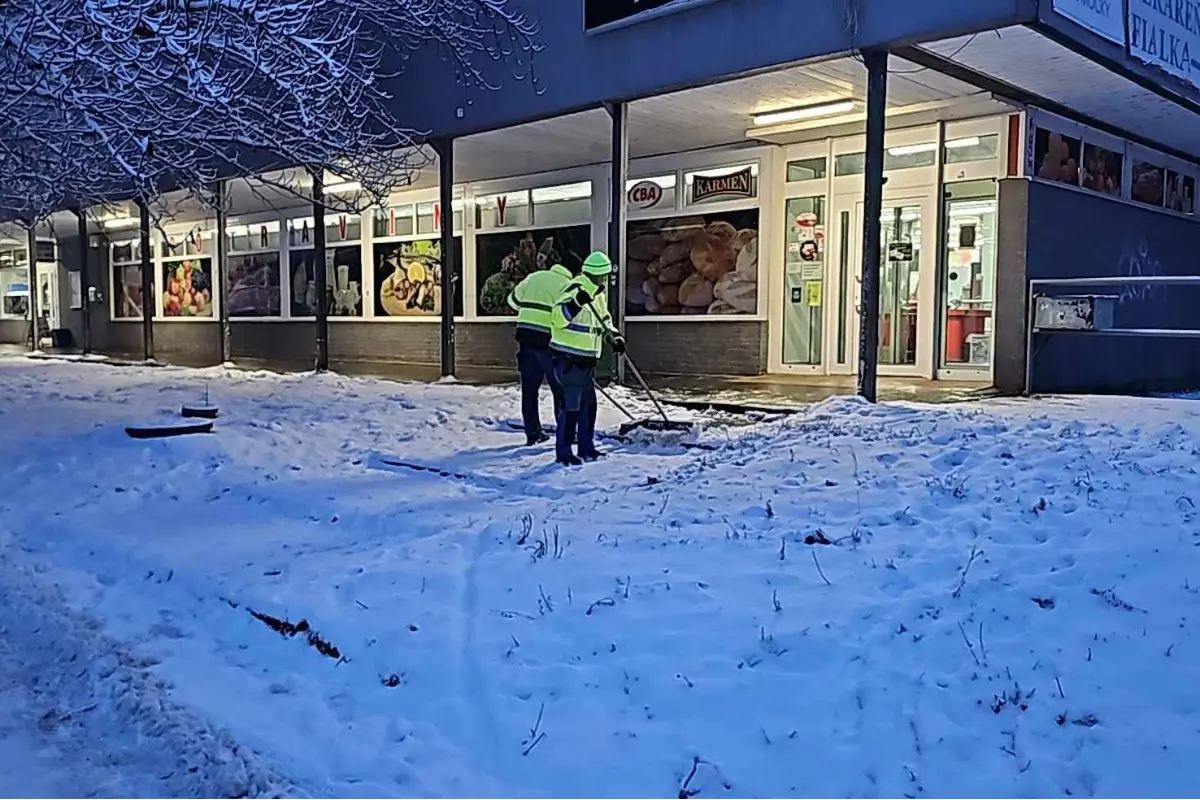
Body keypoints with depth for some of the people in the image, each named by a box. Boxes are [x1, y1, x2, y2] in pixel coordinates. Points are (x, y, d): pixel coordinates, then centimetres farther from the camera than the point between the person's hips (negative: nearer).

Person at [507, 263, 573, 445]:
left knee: (529, 388, 11)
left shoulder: (533, 277, 15)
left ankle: (532, 433, 14)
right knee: (560, 389, 6)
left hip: (525, 336, 4)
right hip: (548, 341, -4)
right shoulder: (566, 285, 1)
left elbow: (513, 300, 21)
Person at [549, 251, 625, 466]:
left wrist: (615, 336, 15)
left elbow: (604, 318, 29)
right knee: (571, 406, -7)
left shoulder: (599, 292, 13)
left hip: (587, 359, 9)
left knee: (589, 404, 14)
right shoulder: (577, 288, -16)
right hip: (569, 359, -9)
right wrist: (577, 303, -39)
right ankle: (563, 452, 1)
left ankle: (586, 448, 25)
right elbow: (557, 318, -26)